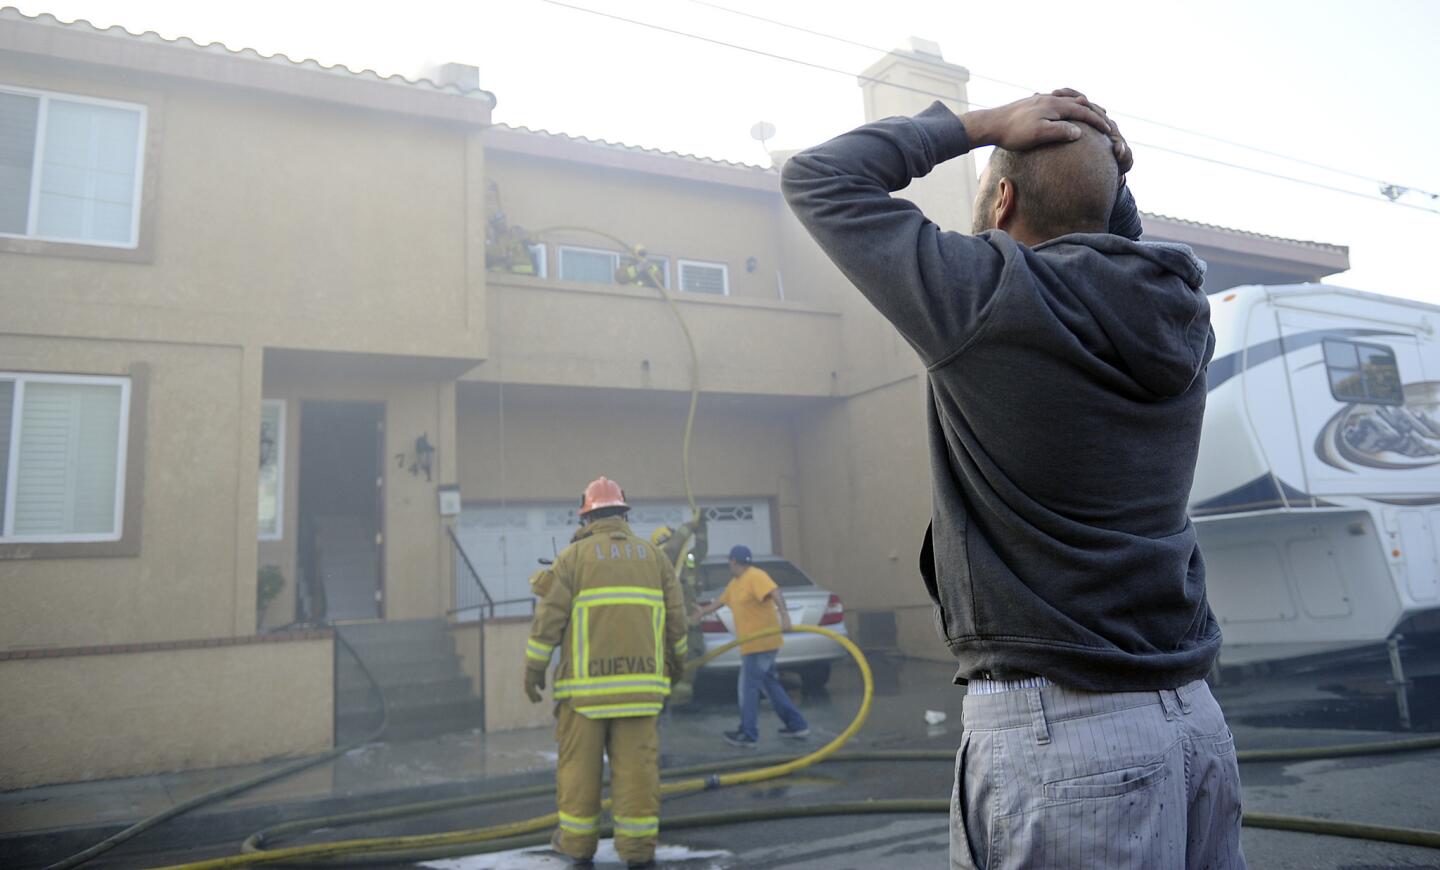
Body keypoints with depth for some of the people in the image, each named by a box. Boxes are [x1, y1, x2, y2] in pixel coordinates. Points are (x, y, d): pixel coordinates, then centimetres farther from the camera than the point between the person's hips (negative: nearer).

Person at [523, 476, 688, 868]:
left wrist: (533, 668, 4)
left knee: (580, 762, 9)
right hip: (638, 680, 3)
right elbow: (675, 616, 9)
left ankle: (577, 838, 18)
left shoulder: (574, 556, 0)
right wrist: (675, 660, 23)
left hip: (586, 682, -2)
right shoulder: (652, 555, 9)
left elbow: (549, 618, -3)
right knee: (636, 763, 5)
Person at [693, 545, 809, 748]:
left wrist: (784, 615, -42)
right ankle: (797, 726, 20)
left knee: (748, 688, -2)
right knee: (770, 684, 15)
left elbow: (775, 593, -29)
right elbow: (721, 600, 30)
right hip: (753, 645, 9)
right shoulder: (735, 583, 15)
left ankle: (748, 735, 5)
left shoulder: (756, 577, -14)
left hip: (760, 643, -9)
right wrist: (703, 612, 42)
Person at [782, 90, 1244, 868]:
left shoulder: (988, 296, -14)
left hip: (1058, 727, -7)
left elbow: (815, 177, -3)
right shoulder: (1175, 308, 6)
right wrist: (1108, 173, 13)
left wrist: (979, 125, 1)